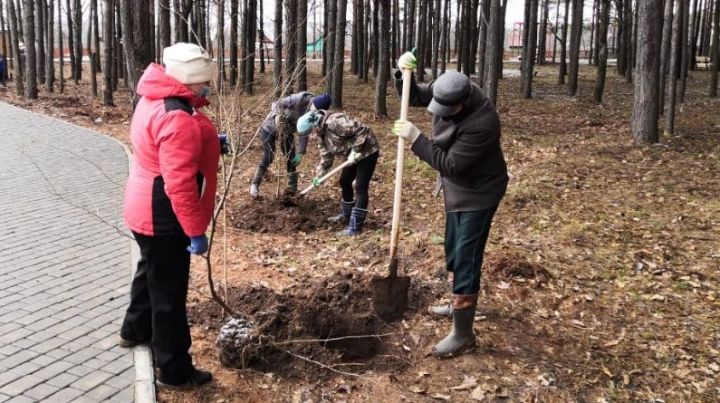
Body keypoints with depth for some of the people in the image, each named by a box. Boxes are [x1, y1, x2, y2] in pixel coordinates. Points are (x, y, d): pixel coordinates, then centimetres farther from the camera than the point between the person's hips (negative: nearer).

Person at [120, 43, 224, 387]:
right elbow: (179, 184, -31)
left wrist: (207, 142, 6)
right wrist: (195, 231, -26)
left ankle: (136, 330, 50)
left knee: (151, 272, 29)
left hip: (147, 209, 10)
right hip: (163, 216, -10)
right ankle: (174, 370, 15)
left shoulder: (156, 99, 4)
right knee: (169, 290, 2)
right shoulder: (178, 118, -28)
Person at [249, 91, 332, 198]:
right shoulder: (300, 99, -29)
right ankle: (254, 184, 9)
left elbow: (304, 133, -6)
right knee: (268, 158, -7)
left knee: (291, 159, 3)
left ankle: (292, 187, 15)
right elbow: (278, 105, -22)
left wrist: (300, 153, -8)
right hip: (270, 128, -6)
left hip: (287, 132, 6)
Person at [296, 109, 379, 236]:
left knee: (360, 187, -11)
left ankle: (355, 227, -10)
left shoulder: (334, 122, -28)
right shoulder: (321, 134, 4)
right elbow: (326, 156, 11)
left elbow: (361, 130, -30)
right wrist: (319, 175, 5)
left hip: (367, 151, -10)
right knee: (344, 182, 18)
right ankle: (346, 215, 38)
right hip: (353, 155, 10)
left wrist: (355, 151, -25)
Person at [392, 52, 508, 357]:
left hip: (478, 194, -9)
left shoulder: (482, 123, -34)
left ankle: (463, 333, 2)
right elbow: (413, 96, 6)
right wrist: (403, 73, -14)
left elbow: (449, 164, -31)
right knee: (453, 252, 22)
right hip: (456, 189, 9)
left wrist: (415, 139, -29)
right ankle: (460, 304, 43)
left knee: (466, 260, -7)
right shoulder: (447, 93, -10)